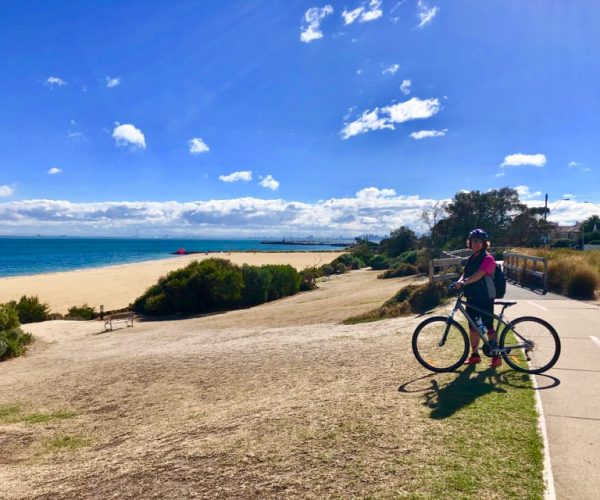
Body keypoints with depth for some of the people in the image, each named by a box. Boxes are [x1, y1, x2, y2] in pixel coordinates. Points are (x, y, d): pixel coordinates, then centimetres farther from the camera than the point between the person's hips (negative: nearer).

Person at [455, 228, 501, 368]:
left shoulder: (487, 258, -11)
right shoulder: (472, 258, 14)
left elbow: (478, 275, -26)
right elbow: (465, 274, 6)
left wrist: (464, 282, -39)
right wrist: (460, 281, -15)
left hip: (485, 297, -8)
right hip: (472, 296, 8)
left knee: (488, 326, -1)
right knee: (472, 326, 11)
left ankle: (497, 356, 11)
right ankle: (474, 355, 22)